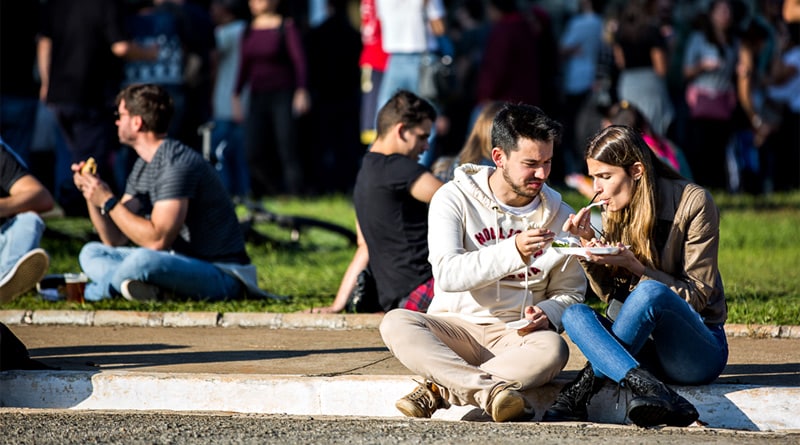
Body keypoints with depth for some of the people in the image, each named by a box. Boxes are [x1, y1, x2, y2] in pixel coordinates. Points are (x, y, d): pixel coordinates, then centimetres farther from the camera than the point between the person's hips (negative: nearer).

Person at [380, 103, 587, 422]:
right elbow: (447, 275, -17)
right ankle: (492, 390, -49)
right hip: (455, 328, -1)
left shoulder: (559, 216, 6)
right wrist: (513, 252, -31)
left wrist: (546, 314, -13)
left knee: (552, 349, -34)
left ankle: (439, 389, -33)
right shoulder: (455, 199, -3)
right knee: (396, 323, -31)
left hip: (517, 336, 1)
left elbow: (569, 292, 12)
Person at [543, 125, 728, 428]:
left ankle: (581, 391, -27)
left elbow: (697, 295, -9)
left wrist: (635, 267, -19)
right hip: (644, 348, 5)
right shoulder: (617, 212, 8)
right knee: (574, 314, -24)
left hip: (702, 348, -5)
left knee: (649, 292, -35)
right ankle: (650, 391, -44)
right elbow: (611, 295, 5)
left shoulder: (693, 203, -7)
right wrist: (590, 244, -9)